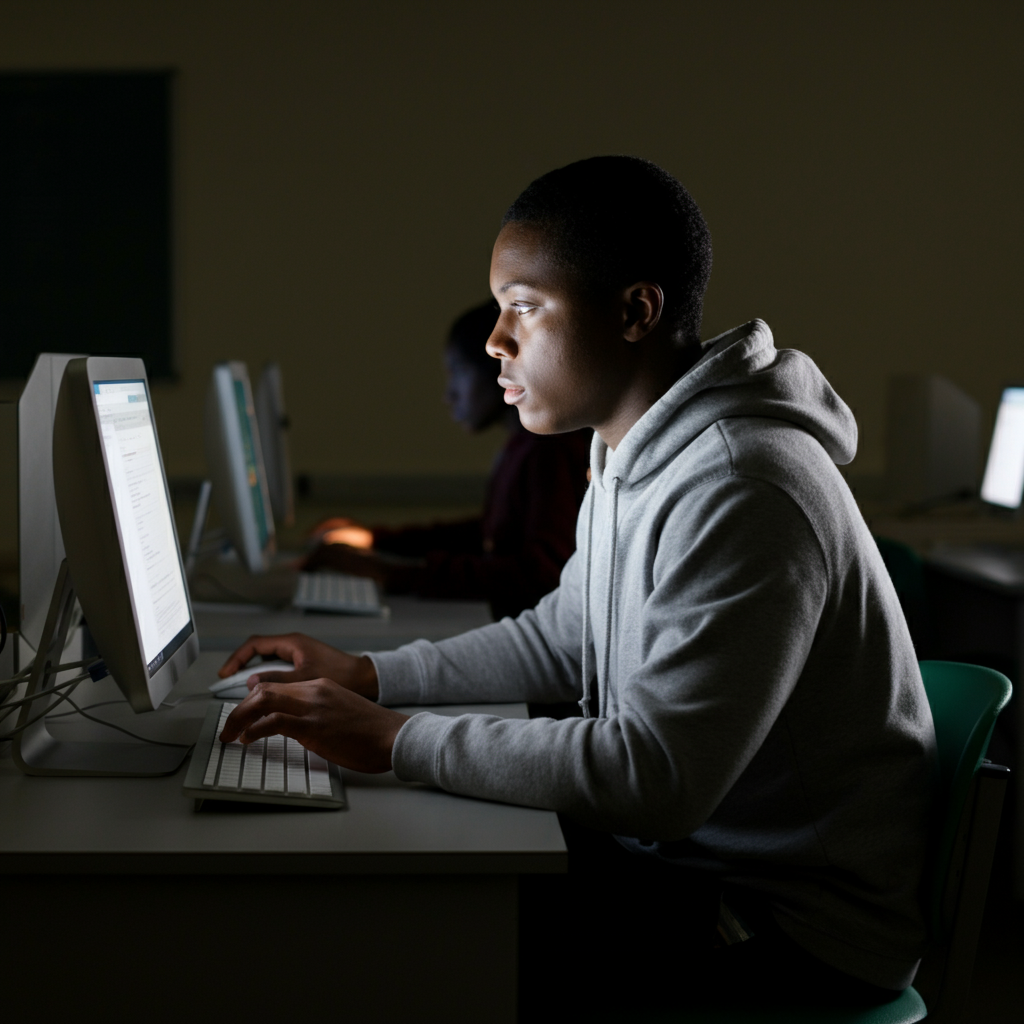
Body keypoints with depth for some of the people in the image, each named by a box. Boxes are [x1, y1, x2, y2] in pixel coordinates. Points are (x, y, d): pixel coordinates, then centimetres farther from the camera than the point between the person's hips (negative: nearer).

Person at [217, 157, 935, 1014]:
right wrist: (369, 676, 8)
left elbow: (653, 778, -31)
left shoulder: (739, 493, -27)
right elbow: (566, 638, 18)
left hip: (799, 926, -9)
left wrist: (397, 741, -24)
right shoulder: (634, 451, 6)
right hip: (674, 847, 9)